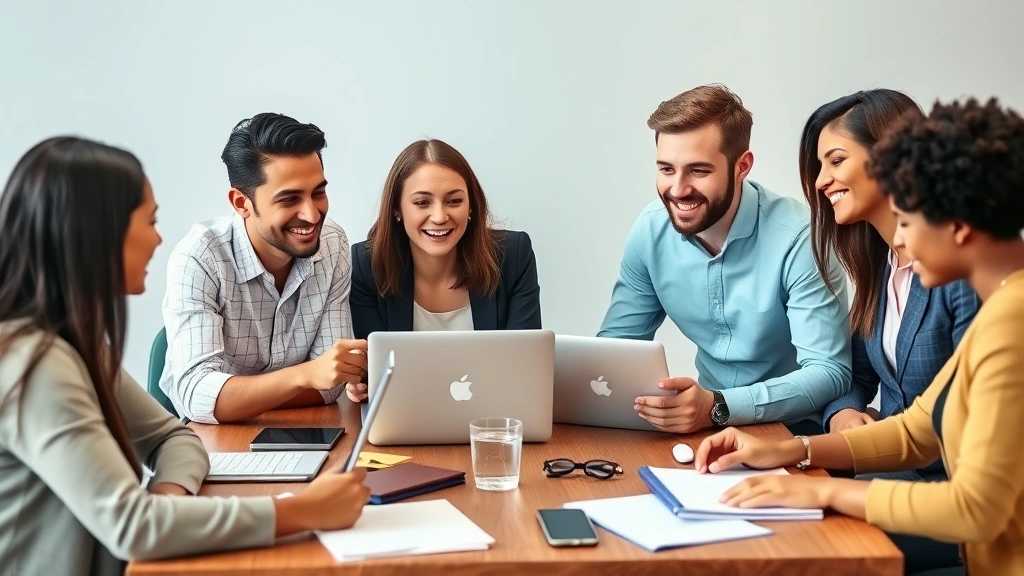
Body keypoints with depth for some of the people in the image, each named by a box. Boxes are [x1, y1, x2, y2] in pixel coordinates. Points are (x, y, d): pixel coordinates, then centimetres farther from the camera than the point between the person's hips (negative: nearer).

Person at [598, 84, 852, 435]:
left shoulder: (797, 237, -20)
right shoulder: (650, 231, -6)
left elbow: (830, 372, -20)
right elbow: (616, 343, 3)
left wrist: (718, 407, -33)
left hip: (792, 428, -5)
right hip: (706, 420, 5)